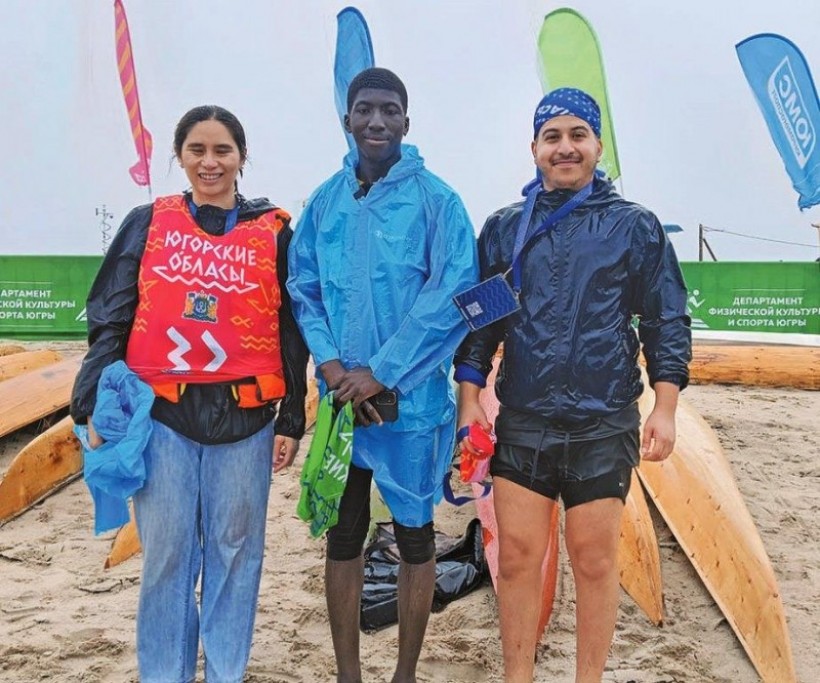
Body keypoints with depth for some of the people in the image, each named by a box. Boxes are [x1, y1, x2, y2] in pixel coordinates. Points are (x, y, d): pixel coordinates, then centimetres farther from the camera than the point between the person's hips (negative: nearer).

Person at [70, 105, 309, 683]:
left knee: (236, 550, 7)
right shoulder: (148, 224, 7)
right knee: (166, 554, 5)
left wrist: (291, 421, 4)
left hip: (244, 418, 0)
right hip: (162, 415, 0)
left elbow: (292, 333, 7)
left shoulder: (275, 232, 6)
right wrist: (96, 406, -1)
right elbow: (110, 320, 6)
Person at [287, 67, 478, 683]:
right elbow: (302, 290, 4)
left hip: (412, 397, -3)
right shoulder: (325, 201, 5)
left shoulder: (436, 200, -6)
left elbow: (452, 296, -14)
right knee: (343, 536, 11)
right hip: (340, 396, 4)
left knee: (414, 534, 10)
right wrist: (329, 364, -12)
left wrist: (381, 372, -16)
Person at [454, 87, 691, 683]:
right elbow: (479, 320, 10)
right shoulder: (504, 228, 9)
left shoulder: (635, 226, 3)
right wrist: (469, 401, 5)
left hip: (604, 426, -1)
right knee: (517, 557, 5)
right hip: (523, 422, 2)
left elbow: (666, 323, 2)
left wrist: (665, 408, -4)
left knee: (595, 560, 6)